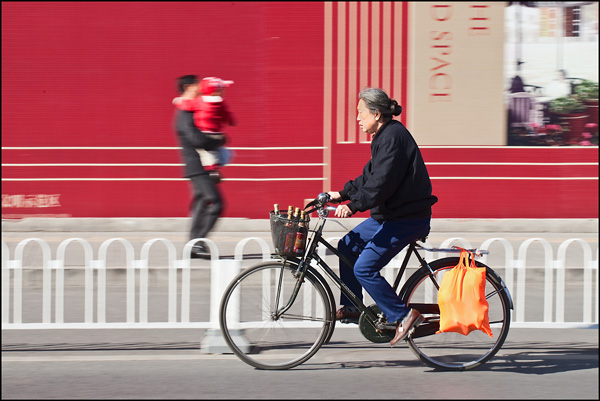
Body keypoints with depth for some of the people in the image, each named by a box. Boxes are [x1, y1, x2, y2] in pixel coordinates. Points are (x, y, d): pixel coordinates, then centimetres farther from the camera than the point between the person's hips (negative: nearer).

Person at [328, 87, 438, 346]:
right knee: (347, 246, 15)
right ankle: (351, 308, 23)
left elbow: (381, 183, -28)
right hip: (390, 214, 11)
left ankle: (402, 316, -7)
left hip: (406, 219, -11)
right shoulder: (384, 136, 13)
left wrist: (353, 206, -28)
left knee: (364, 269, -14)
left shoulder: (393, 137, -19)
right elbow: (369, 177, 21)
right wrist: (342, 194, 17)